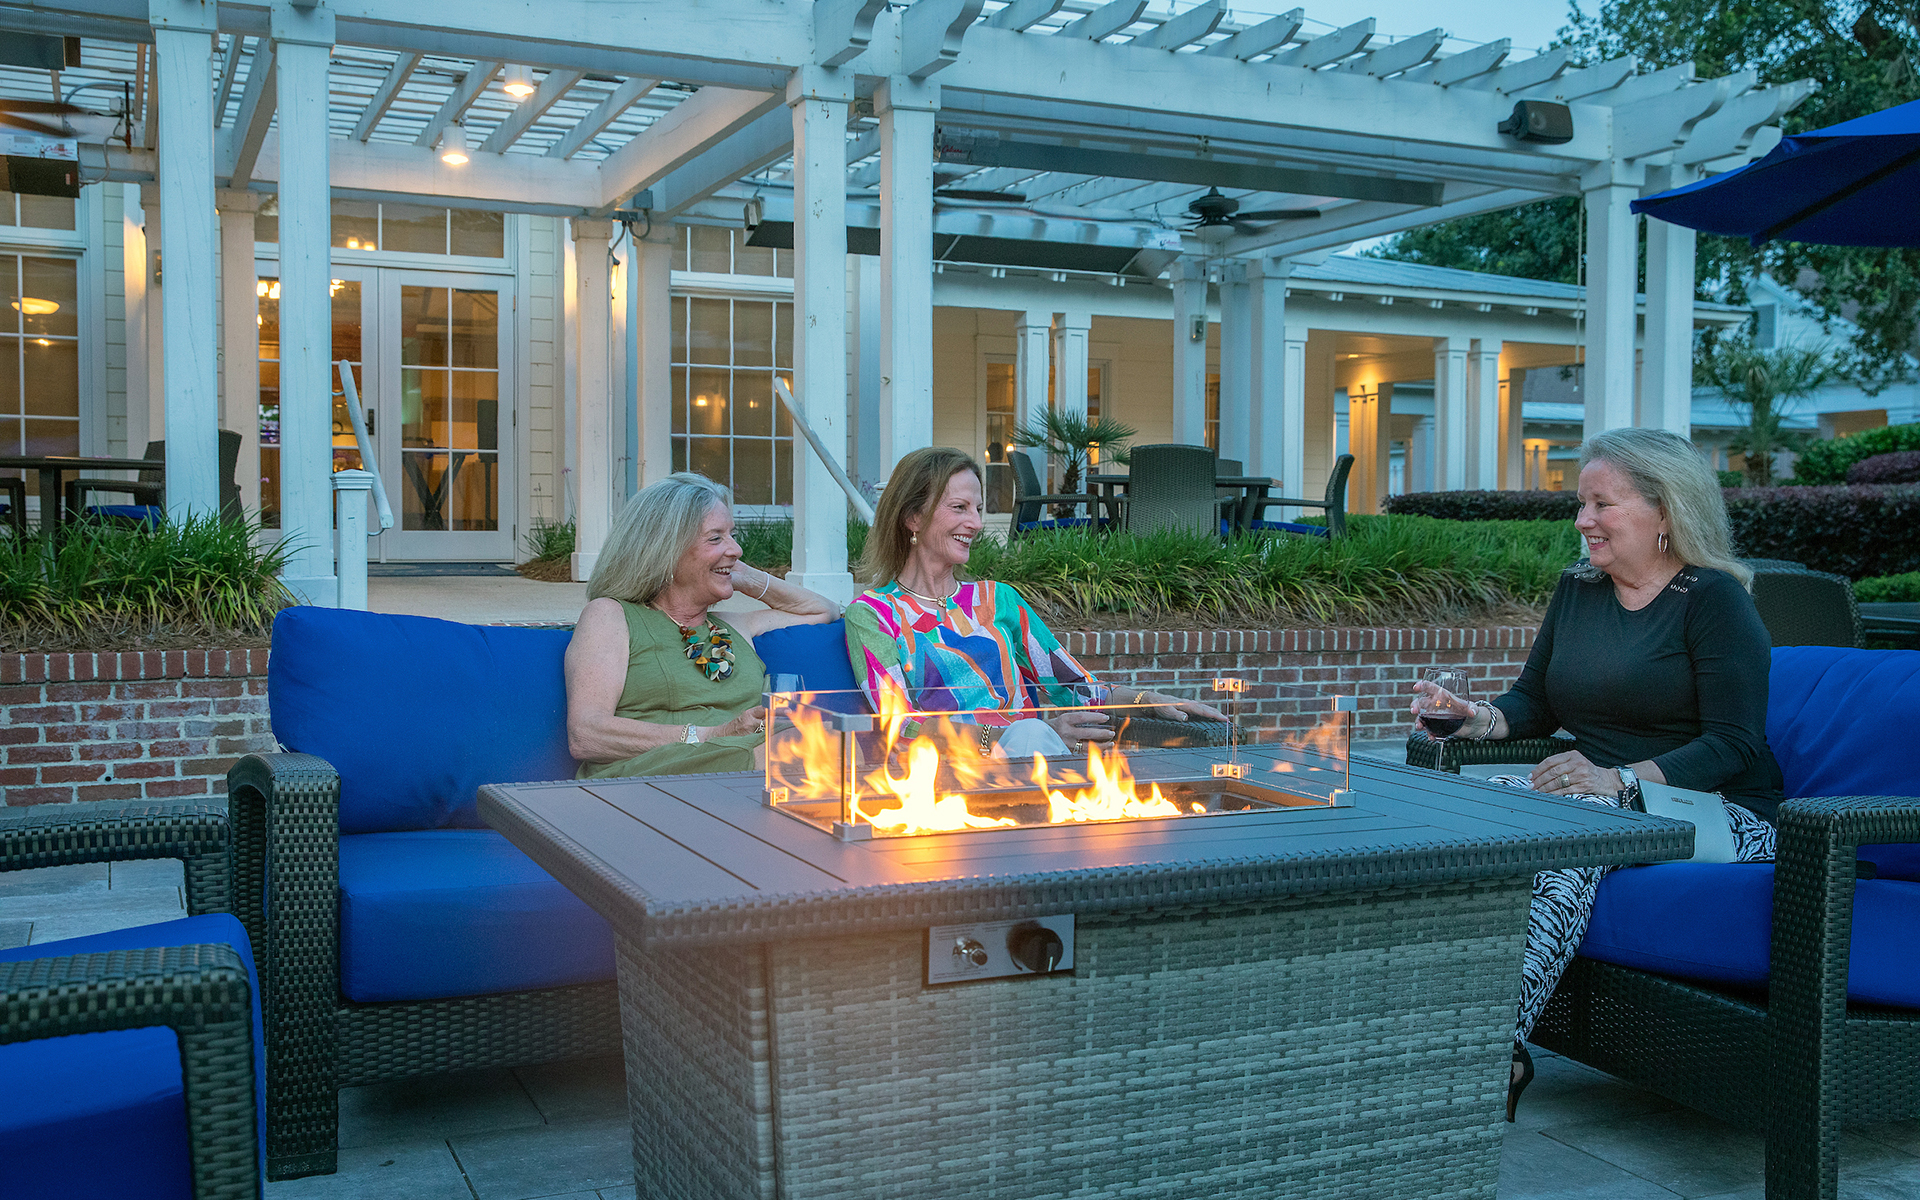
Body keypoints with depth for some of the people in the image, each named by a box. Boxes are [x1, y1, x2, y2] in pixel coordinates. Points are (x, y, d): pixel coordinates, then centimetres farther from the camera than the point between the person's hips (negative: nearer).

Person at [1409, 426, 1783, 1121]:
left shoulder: (1713, 598, -8)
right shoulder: (1577, 589, 13)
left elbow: (1733, 745, -15)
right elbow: (1534, 703, 15)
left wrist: (1621, 780, -27)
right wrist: (1477, 718, -8)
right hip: (1597, 800, 6)